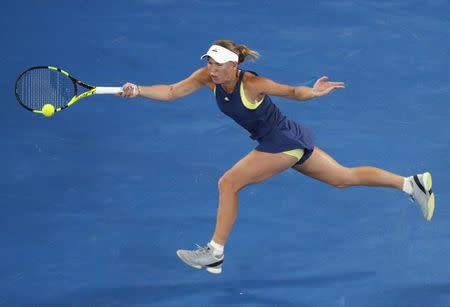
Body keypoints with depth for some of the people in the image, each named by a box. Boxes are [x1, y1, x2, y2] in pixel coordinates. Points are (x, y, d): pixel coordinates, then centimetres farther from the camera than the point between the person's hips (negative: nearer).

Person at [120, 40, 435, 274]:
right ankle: (413, 183, 25)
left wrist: (313, 92, -35)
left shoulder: (251, 83, -26)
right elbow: (171, 92, -7)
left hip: (284, 142, -8)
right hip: (290, 141, 8)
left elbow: (292, 91, -15)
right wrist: (138, 90, -21)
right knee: (346, 177, 18)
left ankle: (215, 253, -2)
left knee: (228, 183, -12)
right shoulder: (207, 77, -8)